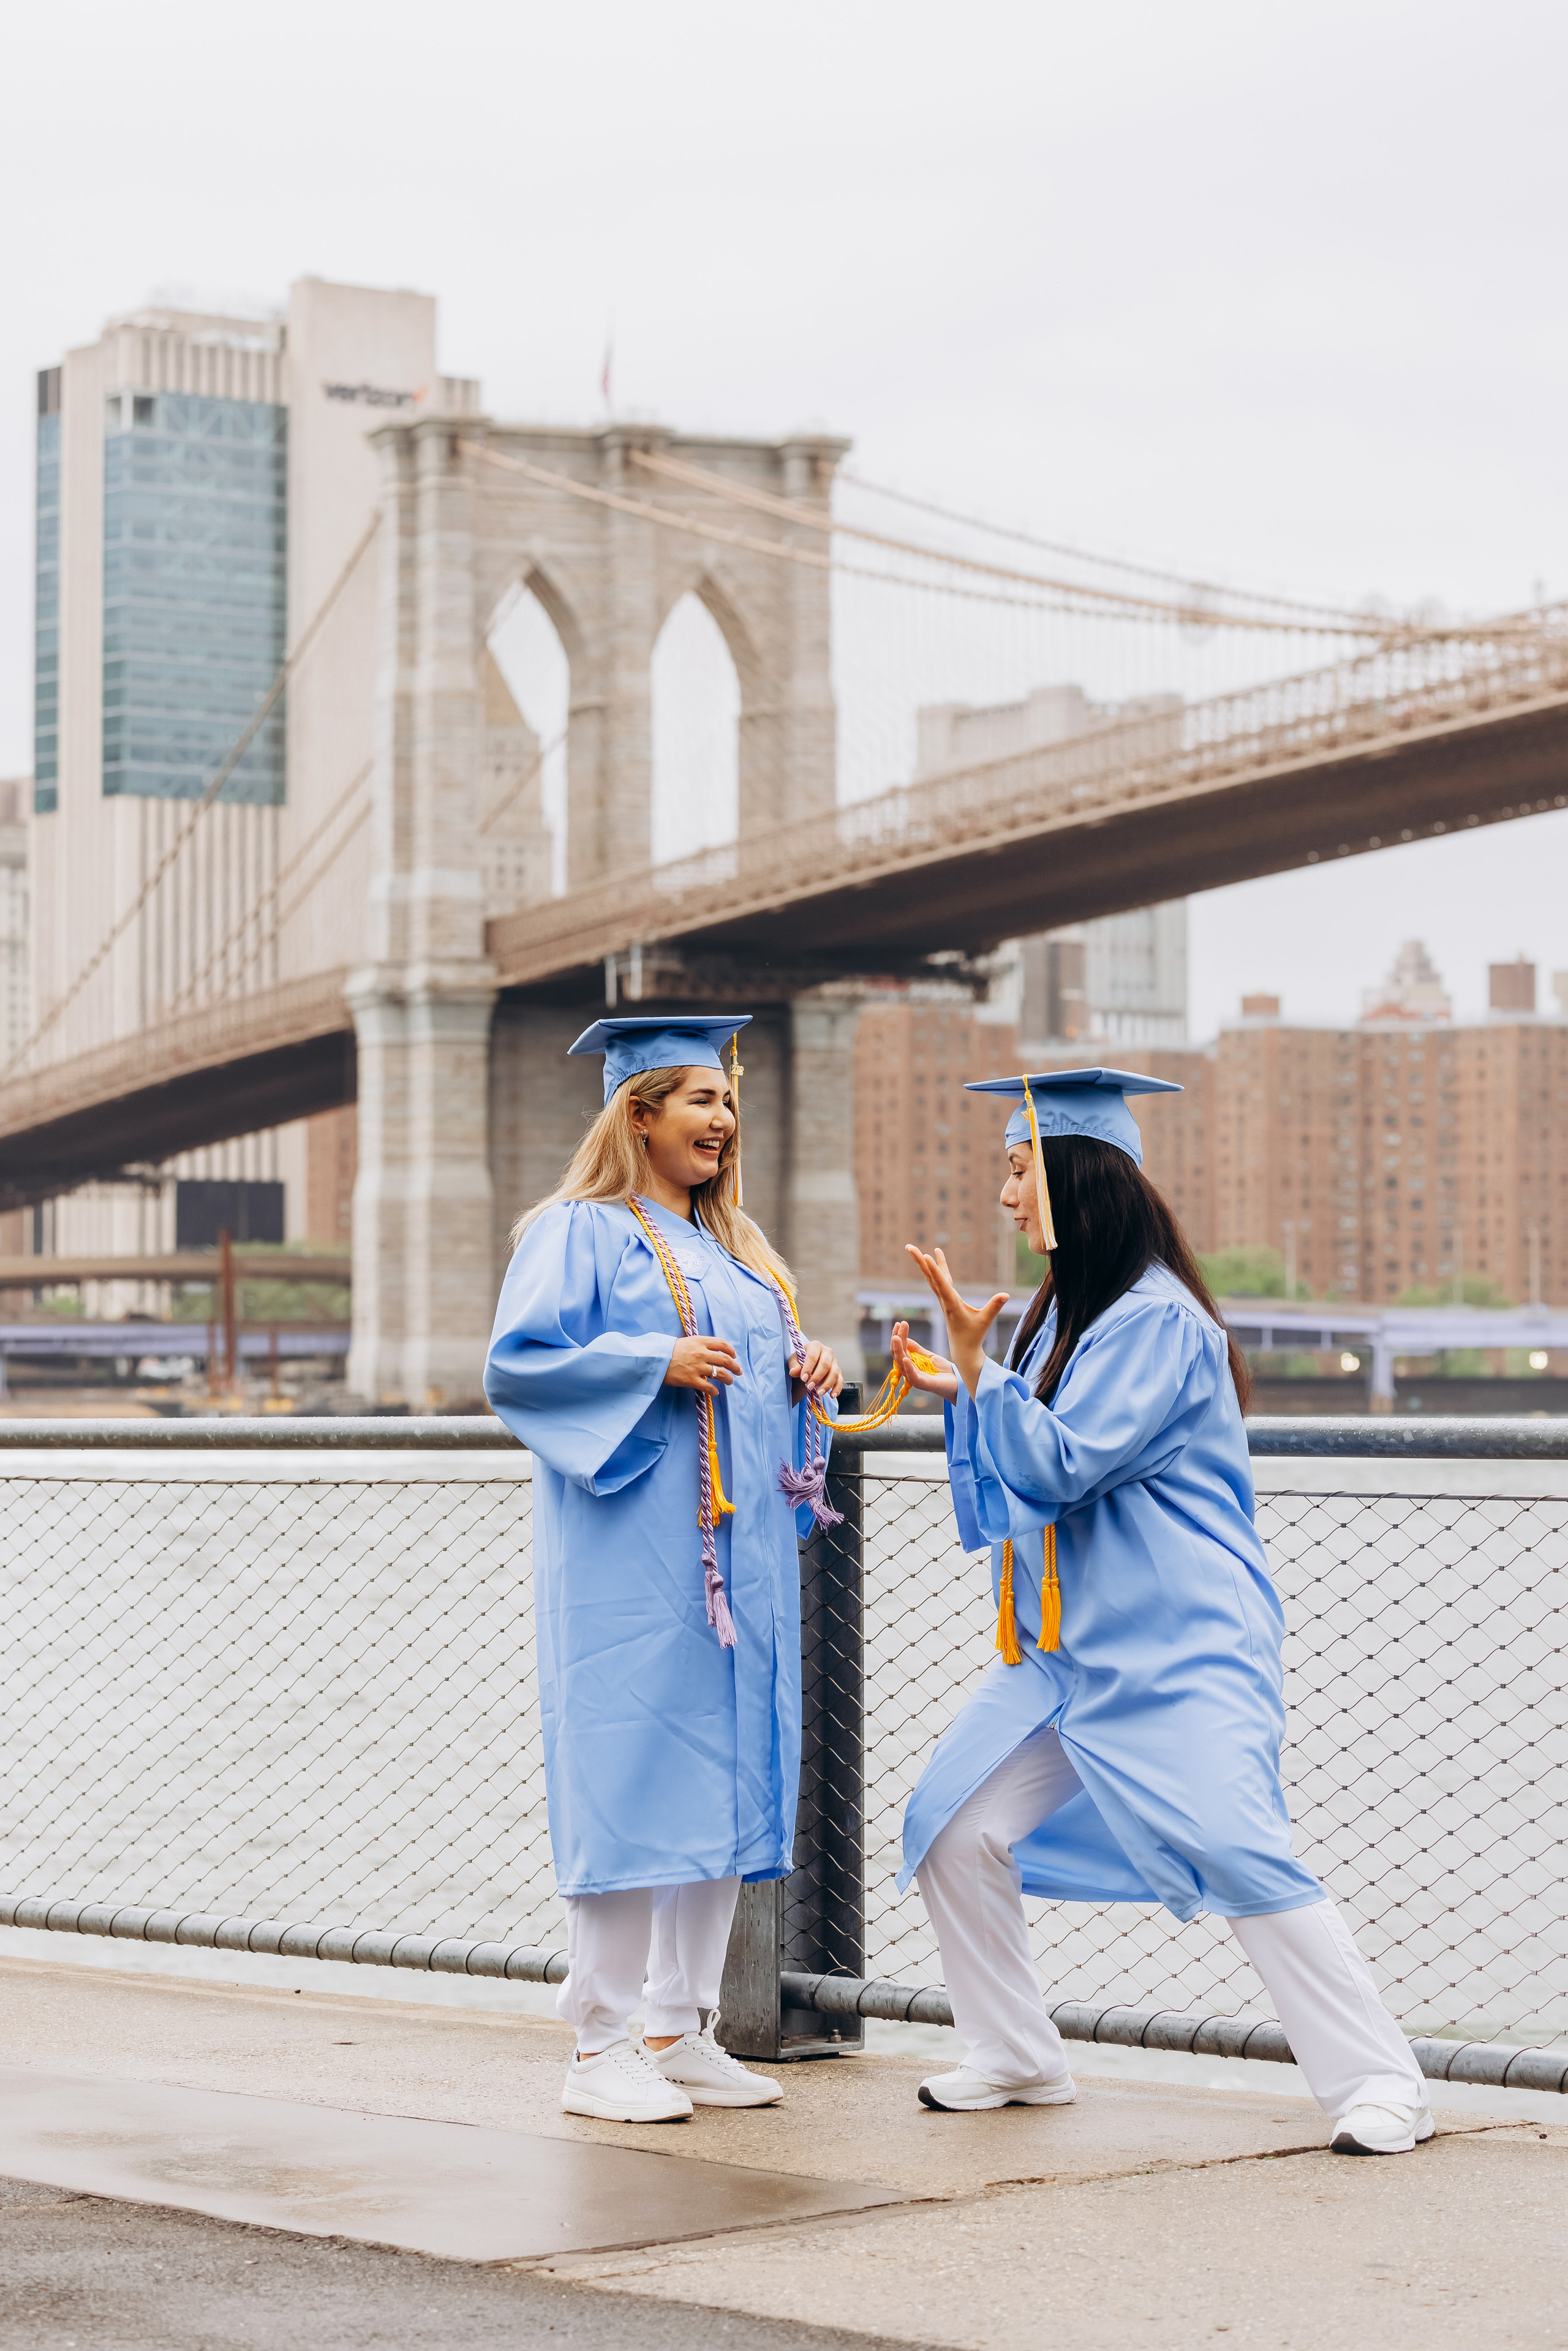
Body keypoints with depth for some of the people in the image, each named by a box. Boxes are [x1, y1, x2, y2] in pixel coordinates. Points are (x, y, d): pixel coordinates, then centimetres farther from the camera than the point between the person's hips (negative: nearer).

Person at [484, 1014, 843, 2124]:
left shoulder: (738, 1244, 19)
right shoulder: (579, 1233, -3)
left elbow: (772, 1370, 24)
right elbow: (516, 1366, -11)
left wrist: (809, 1377, 2)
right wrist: (656, 1363, -19)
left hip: (739, 1553, 8)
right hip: (631, 1558, -7)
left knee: (725, 1779, 7)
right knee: (629, 1782, -7)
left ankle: (684, 2032, 14)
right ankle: (602, 2047, -2)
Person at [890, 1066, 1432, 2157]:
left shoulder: (1157, 1319, -15)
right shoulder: (1069, 1309, 13)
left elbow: (1058, 1468, -21)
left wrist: (977, 1361, -19)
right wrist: (958, 1392, 13)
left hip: (1177, 1649, -9)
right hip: (1067, 1643, 9)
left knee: (1239, 1854, -17)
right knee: (956, 1829, 5)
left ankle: (1381, 2083, -10)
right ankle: (1021, 2060, 18)